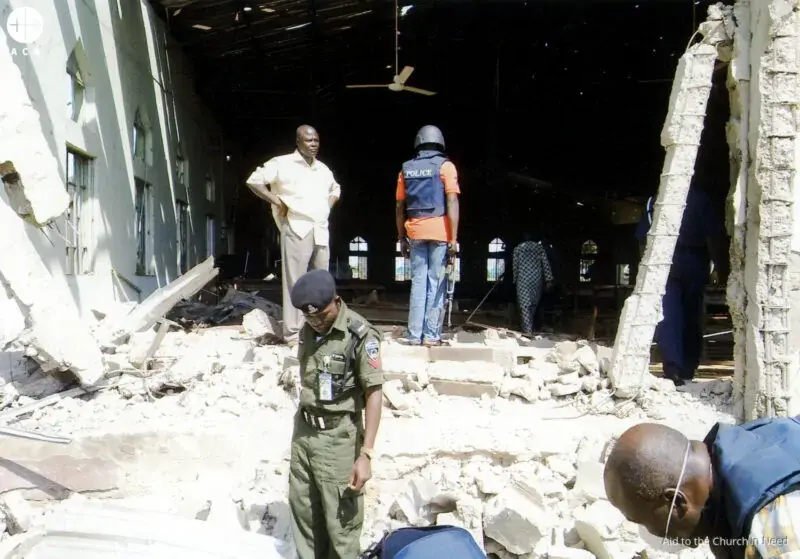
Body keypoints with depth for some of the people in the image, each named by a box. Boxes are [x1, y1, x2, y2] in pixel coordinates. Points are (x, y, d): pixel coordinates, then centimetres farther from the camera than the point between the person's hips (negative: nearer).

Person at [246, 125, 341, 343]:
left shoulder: (323, 169, 16)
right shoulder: (282, 163, -3)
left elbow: (335, 189, 35)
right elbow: (254, 180, -7)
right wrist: (277, 201, -11)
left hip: (321, 232, 7)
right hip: (296, 230, -6)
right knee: (295, 282, -5)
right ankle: (293, 332, 0)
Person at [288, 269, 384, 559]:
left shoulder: (361, 335, -18)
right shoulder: (308, 330, 4)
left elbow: (374, 394, -19)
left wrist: (365, 454, -22)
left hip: (338, 437, -6)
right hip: (303, 430, 7)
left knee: (341, 519, 3)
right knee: (303, 510, 17)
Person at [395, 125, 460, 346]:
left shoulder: (406, 169, 12)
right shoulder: (445, 166, 0)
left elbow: (399, 207, 13)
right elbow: (452, 203, -9)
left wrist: (402, 238, 20)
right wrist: (454, 238, -9)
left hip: (415, 232, 3)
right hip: (440, 231, -3)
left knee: (418, 283, 8)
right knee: (436, 284, 1)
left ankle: (414, 335, 6)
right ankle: (431, 335, 1)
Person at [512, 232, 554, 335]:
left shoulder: (517, 248, 7)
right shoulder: (539, 247, 10)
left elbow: (515, 266, 6)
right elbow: (546, 263, 3)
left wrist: (515, 279, 16)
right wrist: (549, 280, 2)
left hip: (523, 279, -2)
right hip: (537, 279, 2)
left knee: (525, 305, -5)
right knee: (533, 304, 14)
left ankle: (527, 331, -14)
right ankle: (530, 328, 23)